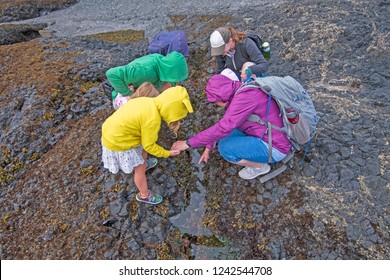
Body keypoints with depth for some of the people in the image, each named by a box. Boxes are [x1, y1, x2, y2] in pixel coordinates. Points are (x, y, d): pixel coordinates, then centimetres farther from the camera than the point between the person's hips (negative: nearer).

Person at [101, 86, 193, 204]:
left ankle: (142, 164, 61)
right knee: (140, 168, 11)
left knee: (142, 151, 29)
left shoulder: (149, 102, -6)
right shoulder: (153, 119, -29)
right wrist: (167, 153, -6)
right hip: (118, 143, -8)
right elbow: (148, 145, -17)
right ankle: (145, 195, 36)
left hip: (113, 131, 8)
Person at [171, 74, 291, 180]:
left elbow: (224, 127, -32)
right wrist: (208, 147, 13)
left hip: (274, 148, -9)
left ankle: (260, 166, 3)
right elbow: (225, 122, 11)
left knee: (225, 148, -20)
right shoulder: (240, 93, 5)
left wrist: (189, 143, -24)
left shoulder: (245, 96, -26)